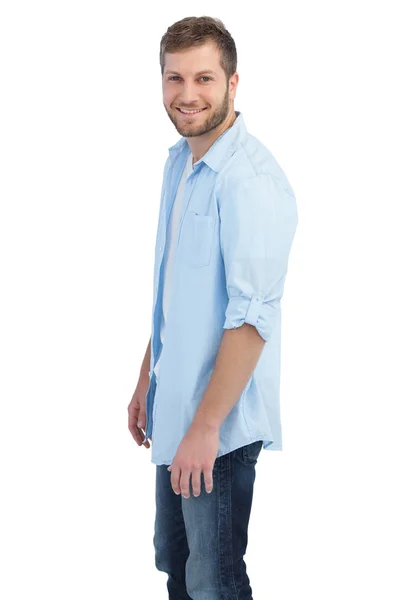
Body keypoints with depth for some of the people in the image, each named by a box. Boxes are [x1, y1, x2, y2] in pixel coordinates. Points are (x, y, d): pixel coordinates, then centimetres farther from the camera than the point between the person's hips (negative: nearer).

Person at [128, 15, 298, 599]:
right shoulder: (179, 162, 8)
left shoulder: (250, 179, -21)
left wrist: (205, 426, -22)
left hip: (220, 425, -8)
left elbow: (250, 317, -24)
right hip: (172, 414, 8)